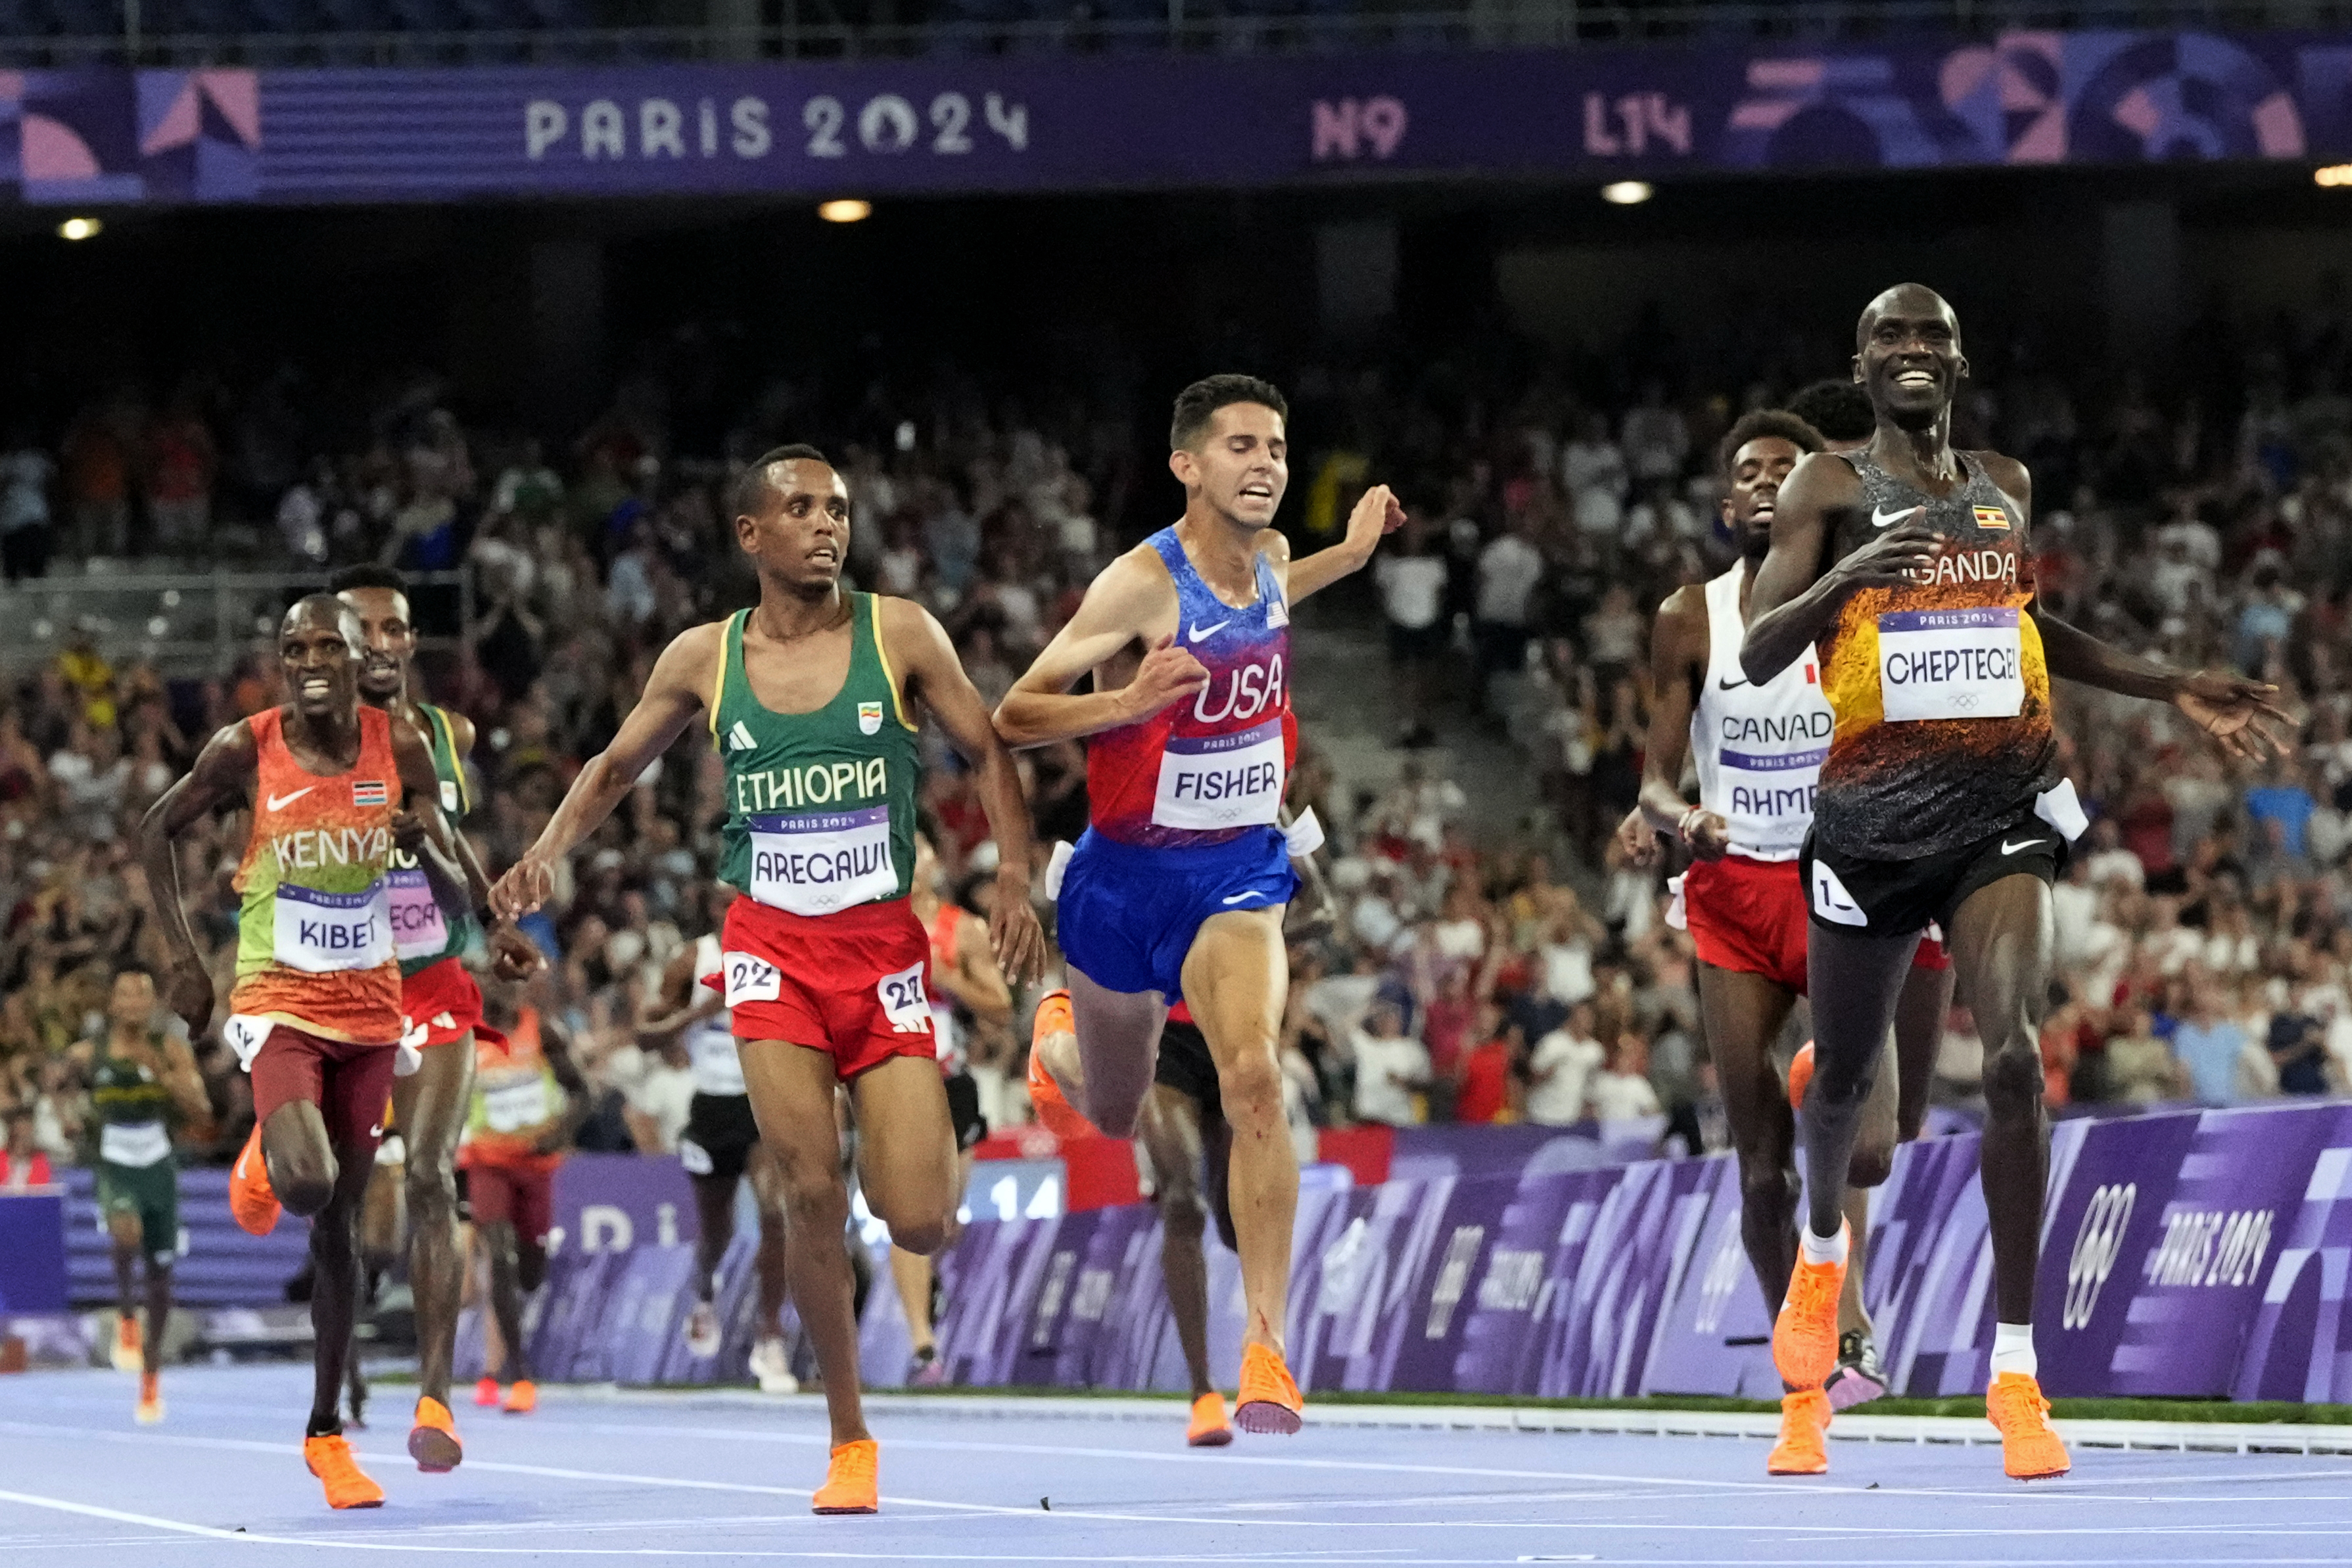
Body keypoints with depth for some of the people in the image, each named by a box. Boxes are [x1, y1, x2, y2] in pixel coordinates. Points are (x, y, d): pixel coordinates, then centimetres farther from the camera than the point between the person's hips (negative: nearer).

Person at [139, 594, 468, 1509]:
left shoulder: (401, 749, -2)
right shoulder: (245, 752, -8)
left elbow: (453, 890, 4)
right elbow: (158, 833, 7)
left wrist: (425, 843, -20)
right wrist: (182, 956, -1)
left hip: (370, 1011, 3)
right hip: (279, 1002, -3)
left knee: (338, 1225, 7)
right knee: (305, 1184, -26)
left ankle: (327, 1431, 17)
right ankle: (262, 1162, 13)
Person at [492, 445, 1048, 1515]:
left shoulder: (899, 635, -2)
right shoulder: (704, 659, 2)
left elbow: (988, 755, 4)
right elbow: (616, 766, 15)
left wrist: (1014, 878, -9)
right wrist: (546, 852, -1)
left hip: (884, 946, 0)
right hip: (773, 948, 0)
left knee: (919, 1224, -9)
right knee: (812, 1193, -13)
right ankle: (848, 1438, 2)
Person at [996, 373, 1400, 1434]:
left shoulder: (1269, 556, -2)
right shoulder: (1141, 583, -21)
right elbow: (1013, 716, -19)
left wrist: (1350, 555, 12)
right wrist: (1127, 703, -35)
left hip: (1239, 869, 3)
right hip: (1130, 870, -3)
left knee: (1252, 1078, -23)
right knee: (1111, 1120, 18)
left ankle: (1265, 1345, -22)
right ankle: (1062, 1025, 57)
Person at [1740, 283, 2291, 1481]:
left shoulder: (2007, 485, 13)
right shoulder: (1829, 486, -1)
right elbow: (1758, 655, -9)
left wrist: (2174, 690, 22)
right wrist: (1847, 576, -27)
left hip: (1999, 805, 2)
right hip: (1871, 810, -1)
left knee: (2014, 1058, -18)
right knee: (1844, 1077, 14)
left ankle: (2015, 1368, -16)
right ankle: (1822, 1246, 51)